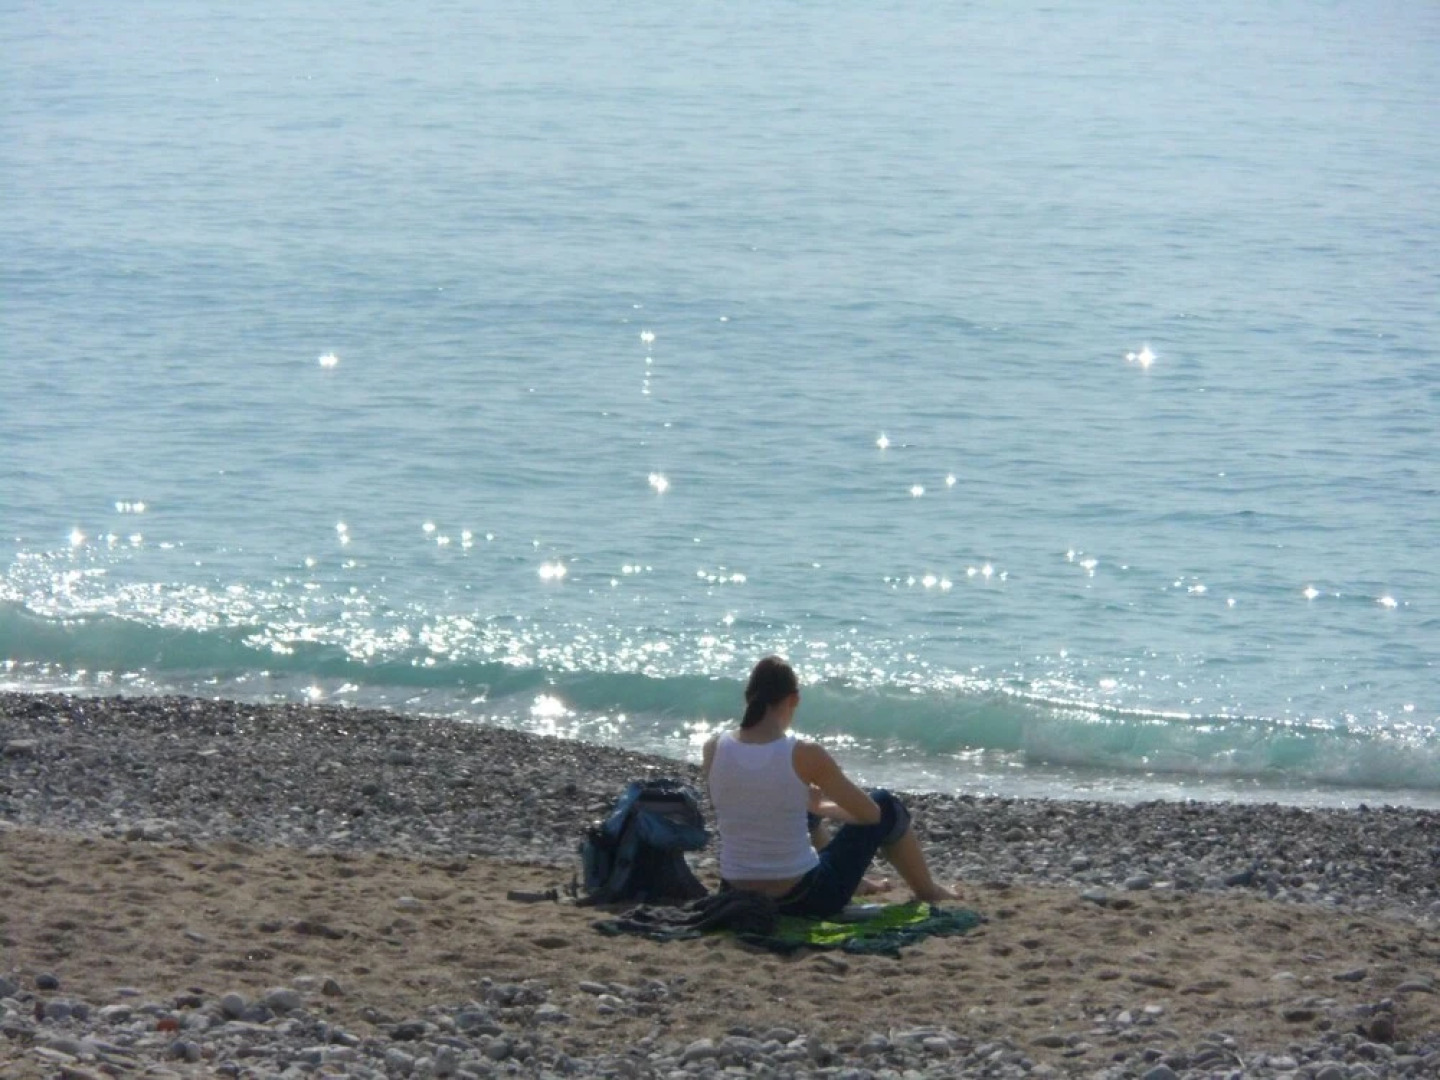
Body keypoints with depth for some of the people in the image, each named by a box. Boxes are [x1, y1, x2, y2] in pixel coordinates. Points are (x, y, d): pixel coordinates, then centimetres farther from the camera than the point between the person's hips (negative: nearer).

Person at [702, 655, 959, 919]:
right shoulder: (804, 754, -16)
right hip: (802, 899, -5)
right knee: (885, 806, 19)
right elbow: (870, 812, -3)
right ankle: (928, 892, 44)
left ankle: (862, 886, 61)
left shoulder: (714, 748, -6)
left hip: (738, 898, 5)